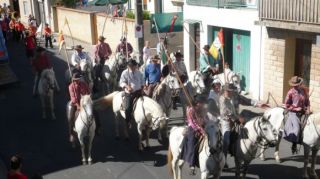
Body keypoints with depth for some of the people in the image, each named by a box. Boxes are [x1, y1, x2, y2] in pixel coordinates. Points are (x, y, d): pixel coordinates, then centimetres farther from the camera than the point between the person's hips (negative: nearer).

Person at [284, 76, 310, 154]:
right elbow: (287, 105, -6)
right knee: (296, 127, -18)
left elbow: (307, 100, 12)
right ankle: (294, 145, -3)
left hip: (303, 112, 5)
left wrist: (308, 108, -4)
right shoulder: (291, 92, -10)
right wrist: (296, 108, -13)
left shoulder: (304, 90, 2)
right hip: (294, 112, -5)